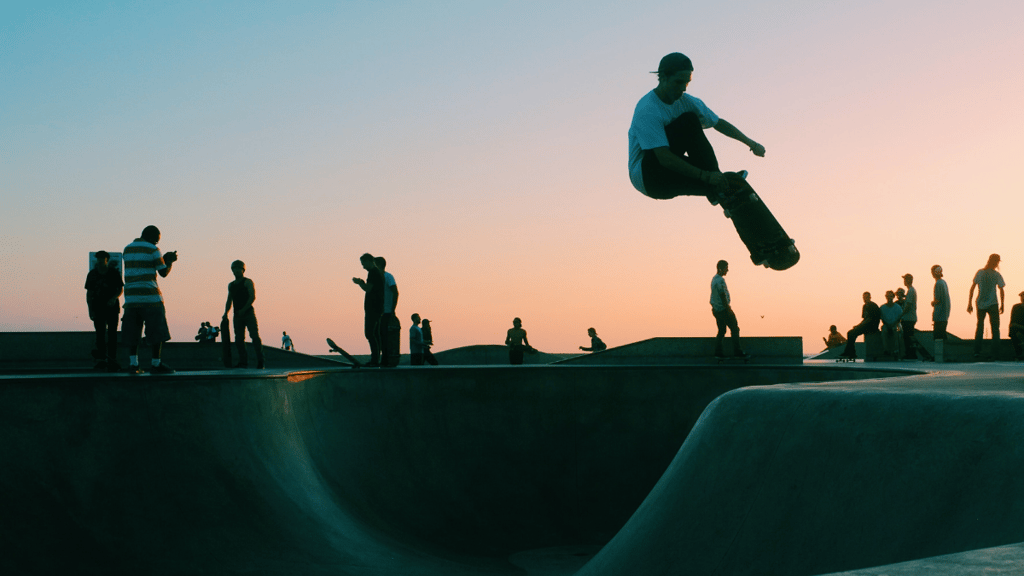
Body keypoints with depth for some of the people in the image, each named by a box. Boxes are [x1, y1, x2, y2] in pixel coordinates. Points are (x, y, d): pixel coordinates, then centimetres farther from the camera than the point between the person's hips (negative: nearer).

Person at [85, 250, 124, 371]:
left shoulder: (114, 272, -2)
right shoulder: (92, 274, 2)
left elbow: (120, 289, 3)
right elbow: (89, 293, 5)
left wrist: (114, 298, -18)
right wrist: (90, 310, -2)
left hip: (112, 306, -1)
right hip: (98, 308, 1)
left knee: (112, 333, -6)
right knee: (100, 333, -3)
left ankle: (111, 359, -6)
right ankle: (102, 359, -1)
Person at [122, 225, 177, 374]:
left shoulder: (127, 249, 15)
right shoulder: (152, 250, -4)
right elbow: (164, 273, -1)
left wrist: (164, 259, 25)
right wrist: (171, 261, 18)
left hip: (131, 296, 6)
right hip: (150, 296, -6)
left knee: (132, 333, 6)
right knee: (157, 331, 1)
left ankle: (133, 364, -2)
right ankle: (156, 364, 0)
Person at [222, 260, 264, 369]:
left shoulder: (248, 282, 0)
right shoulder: (231, 285, 19)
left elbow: (252, 297, -10)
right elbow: (229, 301, 22)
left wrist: (243, 309, -20)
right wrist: (226, 313, 6)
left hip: (248, 312, -6)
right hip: (237, 315, 6)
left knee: (254, 336, -11)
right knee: (239, 339, 1)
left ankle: (260, 361, -11)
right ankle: (243, 362, 4)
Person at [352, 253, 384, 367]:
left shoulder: (373, 272, -13)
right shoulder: (379, 272, 18)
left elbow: (368, 289, -18)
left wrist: (359, 283, -2)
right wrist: (362, 283, 18)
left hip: (372, 307, -10)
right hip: (378, 308, 10)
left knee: (369, 333, -11)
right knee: (375, 333, 10)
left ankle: (375, 359, -14)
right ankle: (376, 359, 10)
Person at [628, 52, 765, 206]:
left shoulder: (686, 101, 3)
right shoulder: (647, 111, -22)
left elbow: (718, 123, 16)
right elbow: (664, 158, -30)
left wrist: (749, 142, 8)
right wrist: (706, 176, -33)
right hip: (646, 176, -8)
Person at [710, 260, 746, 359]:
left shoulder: (714, 278, 12)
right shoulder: (720, 280, -19)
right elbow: (723, 296, -20)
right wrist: (729, 310, -17)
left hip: (716, 309, 9)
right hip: (723, 309, -9)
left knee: (721, 331, 13)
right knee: (735, 329, 0)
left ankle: (718, 353, 11)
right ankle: (737, 351, 2)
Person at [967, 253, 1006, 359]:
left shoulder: (979, 273, 3)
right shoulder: (997, 275, -5)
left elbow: (972, 289, 3)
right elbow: (1001, 291, -5)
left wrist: (969, 303, 9)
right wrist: (1002, 305, 6)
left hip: (980, 305, 3)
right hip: (992, 305, -3)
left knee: (980, 327, 14)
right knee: (995, 329, 5)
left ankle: (977, 352, 8)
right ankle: (995, 353, 0)